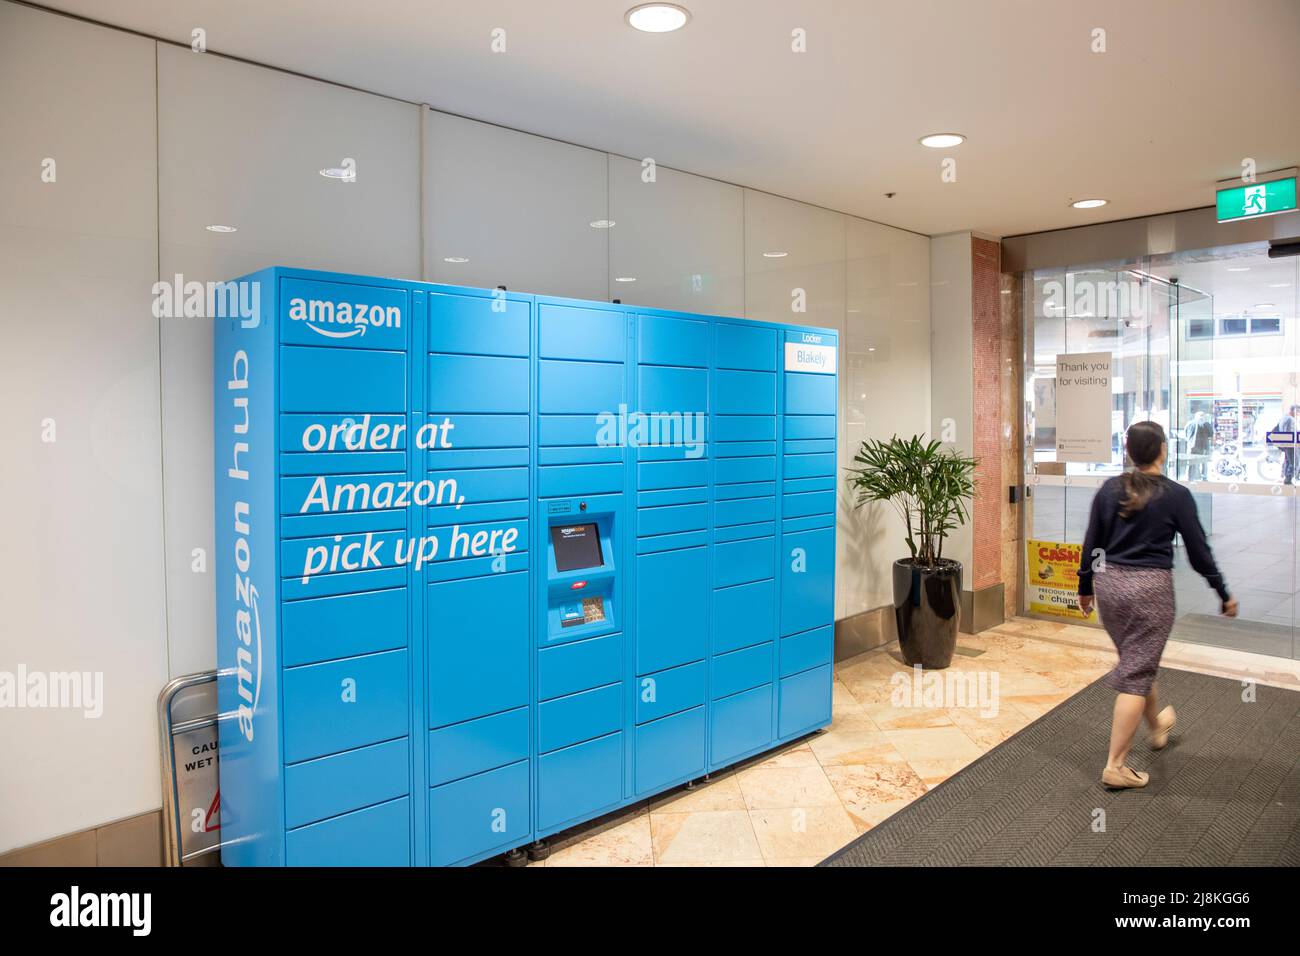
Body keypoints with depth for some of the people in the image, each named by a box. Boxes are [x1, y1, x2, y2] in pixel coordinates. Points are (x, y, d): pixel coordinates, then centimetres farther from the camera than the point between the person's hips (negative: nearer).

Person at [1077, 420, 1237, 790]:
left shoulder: (1109, 489, 2)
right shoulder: (1177, 495, -9)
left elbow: (1091, 544, 5)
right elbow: (1199, 553, -3)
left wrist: (1085, 588, 17)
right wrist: (1224, 595, 10)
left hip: (1110, 583, 5)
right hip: (1150, 588, -5)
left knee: (1137, 662, 25)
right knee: (1135, 674, 1)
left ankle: (1158, 726, 50)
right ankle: (1115, 766, 4)